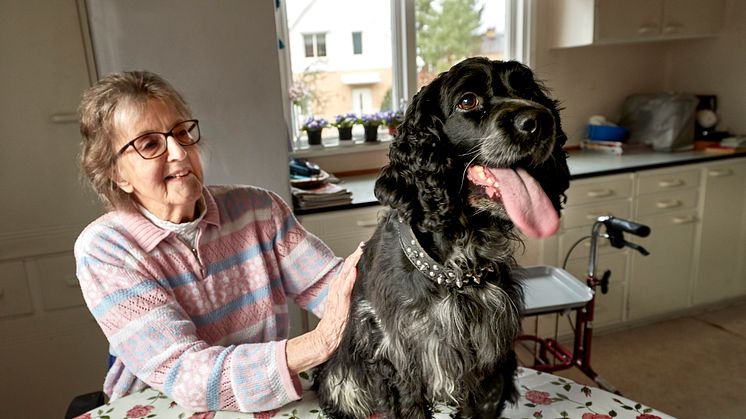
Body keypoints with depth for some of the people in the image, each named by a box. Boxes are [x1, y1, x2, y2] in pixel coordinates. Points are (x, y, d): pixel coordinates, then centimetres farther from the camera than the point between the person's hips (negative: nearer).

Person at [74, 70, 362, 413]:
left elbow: (331, 285, -10)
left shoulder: (258, 209, -4)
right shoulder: (103, 250, -13)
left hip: (268, 402, 4)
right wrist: (317, 344, -35)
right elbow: (182, 375, -23)